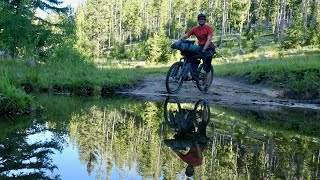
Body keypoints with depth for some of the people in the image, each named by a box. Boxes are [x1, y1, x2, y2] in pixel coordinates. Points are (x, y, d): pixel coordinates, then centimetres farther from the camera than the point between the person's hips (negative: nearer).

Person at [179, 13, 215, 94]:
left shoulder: (209, 28, -11)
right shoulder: (195, 29, 1)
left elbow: (209, 40, -22)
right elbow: (185, 35, -4)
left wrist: (204, 48, -36)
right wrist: (178, 42, -21)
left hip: (208, 48, -5)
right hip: (200, 47, 5)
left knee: (207, 68, -8)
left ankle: (206, 86, -3)